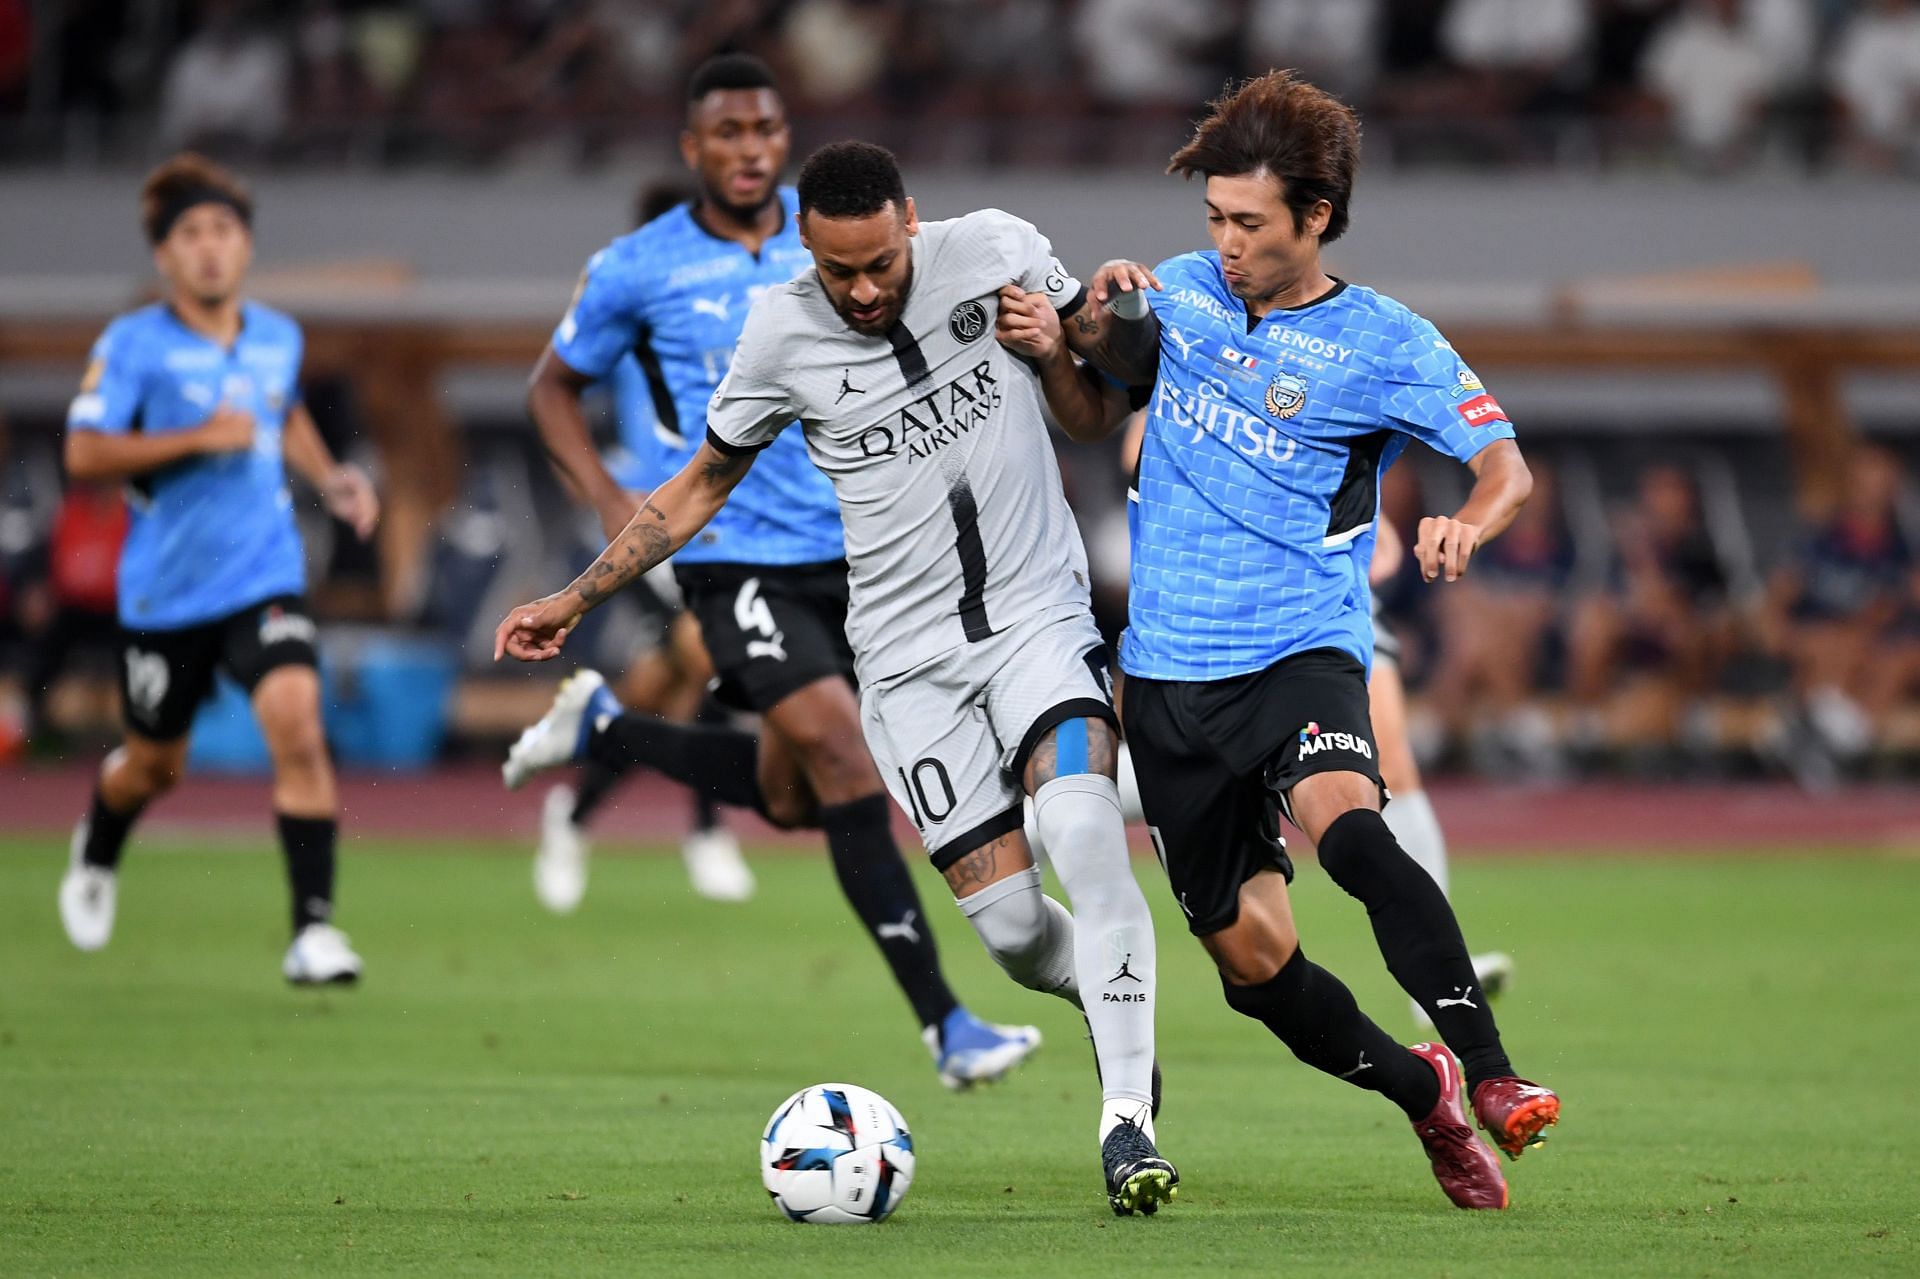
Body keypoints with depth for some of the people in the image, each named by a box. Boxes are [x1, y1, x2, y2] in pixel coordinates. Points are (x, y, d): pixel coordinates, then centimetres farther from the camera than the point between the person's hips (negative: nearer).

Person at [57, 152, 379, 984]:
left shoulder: (279, 338, 6)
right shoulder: (132, 345, -9)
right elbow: (84, 455, -16)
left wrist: (330, 479, 11)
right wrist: (199, 438, -22)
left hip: (264, 580, 2)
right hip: (165, 592, -2)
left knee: (296, 724, -21)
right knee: (155, 766, 14)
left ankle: (314, 930, -19)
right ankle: (97, 853, 50)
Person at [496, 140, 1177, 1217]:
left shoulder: (997, 251, -6)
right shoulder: (783, 333, -4)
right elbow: (698, 490, 10)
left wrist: (1079, 336, -13)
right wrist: (575, 600, 8)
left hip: (1040, 614, -1)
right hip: (911, 657, 1)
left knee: (1082, 827, -29)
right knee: (1008, 922, -8)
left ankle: (1125, 1116, -26)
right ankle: (1115, 999, 27)